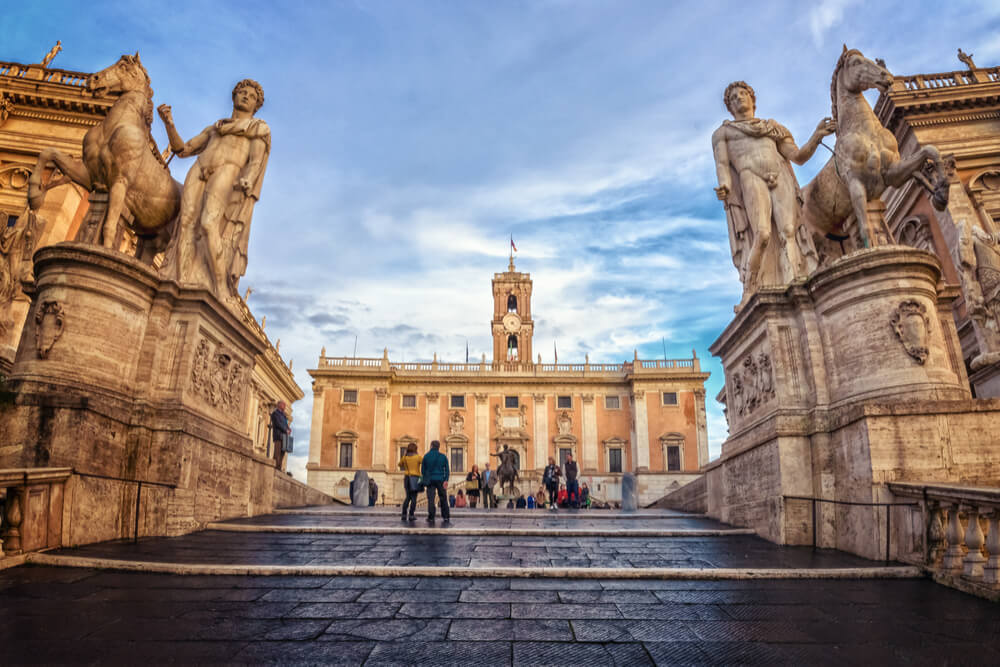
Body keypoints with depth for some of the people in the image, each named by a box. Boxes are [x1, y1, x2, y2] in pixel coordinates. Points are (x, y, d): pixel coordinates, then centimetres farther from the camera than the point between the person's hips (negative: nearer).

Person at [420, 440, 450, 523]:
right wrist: (446, 480, -4)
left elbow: (422, 470, 6)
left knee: (430, 499, 1)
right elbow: (447, 470, -1)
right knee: (443, 499, 8)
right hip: (440, 480, 1)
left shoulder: (426, 456, 2)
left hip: (430, 480, -1)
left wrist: (424, 479, 19)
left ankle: (431, 518, -3)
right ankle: (446, 517, 8)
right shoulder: (443, 456, 4)